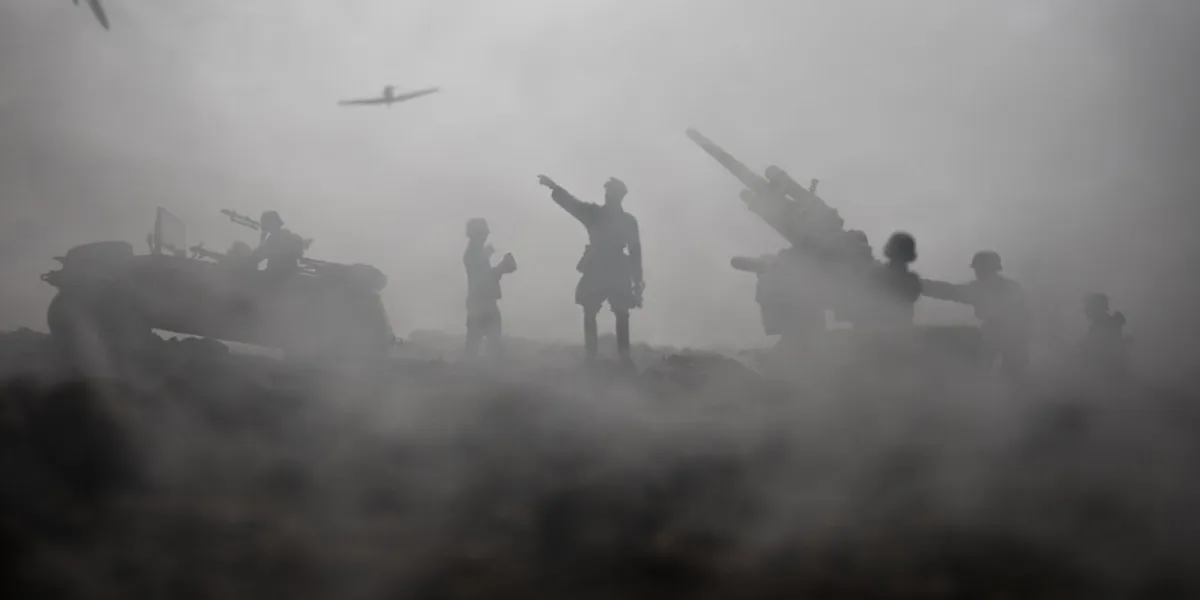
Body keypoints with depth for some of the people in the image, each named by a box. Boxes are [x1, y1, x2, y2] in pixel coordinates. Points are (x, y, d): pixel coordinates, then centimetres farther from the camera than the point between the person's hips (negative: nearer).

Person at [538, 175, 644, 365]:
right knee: (589, 313, -2)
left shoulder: (628, 220, 5)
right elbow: (570, 202, -11)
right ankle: (590, 356, 1)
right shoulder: (594, 213, 4)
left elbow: (635, 251, 5)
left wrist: (637, 279, 1)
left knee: (622, 314, -4)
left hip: (618, 273, -1)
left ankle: (624, 355, 2)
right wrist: (554, 187, -29)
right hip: (595, 271, 1)